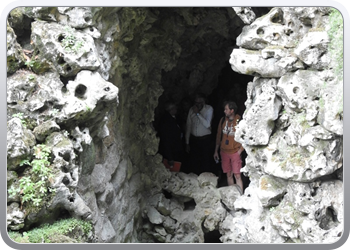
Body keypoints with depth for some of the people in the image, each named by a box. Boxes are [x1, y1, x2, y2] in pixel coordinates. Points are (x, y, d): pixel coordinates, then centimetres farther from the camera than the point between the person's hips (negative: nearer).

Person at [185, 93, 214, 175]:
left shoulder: (209, 109, -7)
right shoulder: (192, 109, 3)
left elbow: (207, 124, -18)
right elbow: (188, 126, 8)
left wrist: (198, 113, -19)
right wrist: (187, 143, 7)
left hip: (205, 139, -3)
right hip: (193, 139, 3)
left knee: (205, 163, -1)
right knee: (193, 162, 5)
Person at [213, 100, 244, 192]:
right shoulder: (223, 120, 5)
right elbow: (219, 136, 14)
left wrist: (240, 151, -11)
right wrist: (216, 151, 15)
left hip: (235, 152, -5)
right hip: (224, 152, 5)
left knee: (237, 175, -8)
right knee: (228, 175, 11)